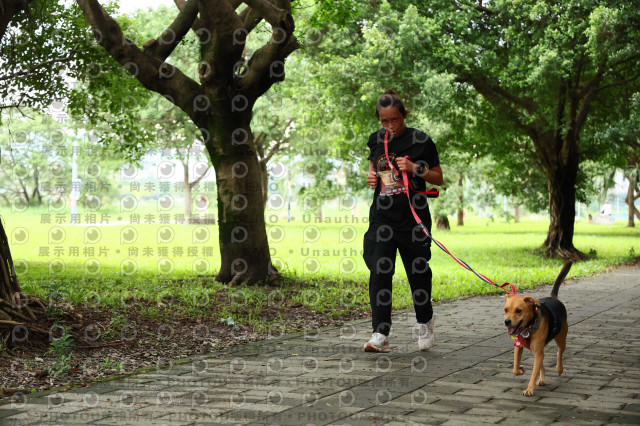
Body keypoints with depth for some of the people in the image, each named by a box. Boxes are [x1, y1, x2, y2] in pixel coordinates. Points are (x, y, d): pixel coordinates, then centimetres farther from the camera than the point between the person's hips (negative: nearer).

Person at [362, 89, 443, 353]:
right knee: (379, 272, -8)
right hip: (382, 215, 3)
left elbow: (438, 178, 2)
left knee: (418, 271, 7)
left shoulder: (420, 141, -4)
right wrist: (371, 176, 3)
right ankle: (380, 335, -6)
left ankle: (425, 323, 32)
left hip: (413, 215, -3)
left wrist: (416, 169, -15)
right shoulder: (376, 140, 7)